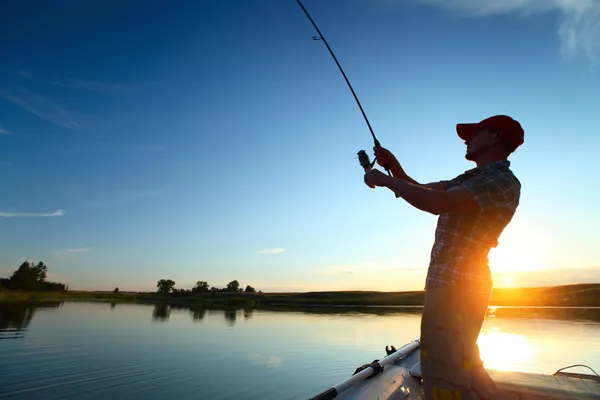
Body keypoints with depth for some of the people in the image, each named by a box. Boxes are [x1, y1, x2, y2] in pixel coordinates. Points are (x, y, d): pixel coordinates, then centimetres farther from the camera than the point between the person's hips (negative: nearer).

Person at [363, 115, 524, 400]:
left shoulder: (502, 181, -13)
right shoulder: (470, 179, 16)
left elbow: (437, 203, -27)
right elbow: (421, 191, 18)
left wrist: (384, 180, -18)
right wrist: (394, 167, 3)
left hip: (457, 287, -10)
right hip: (453, 284, 10)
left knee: (443, 376, -9)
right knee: (464, 366, 24)